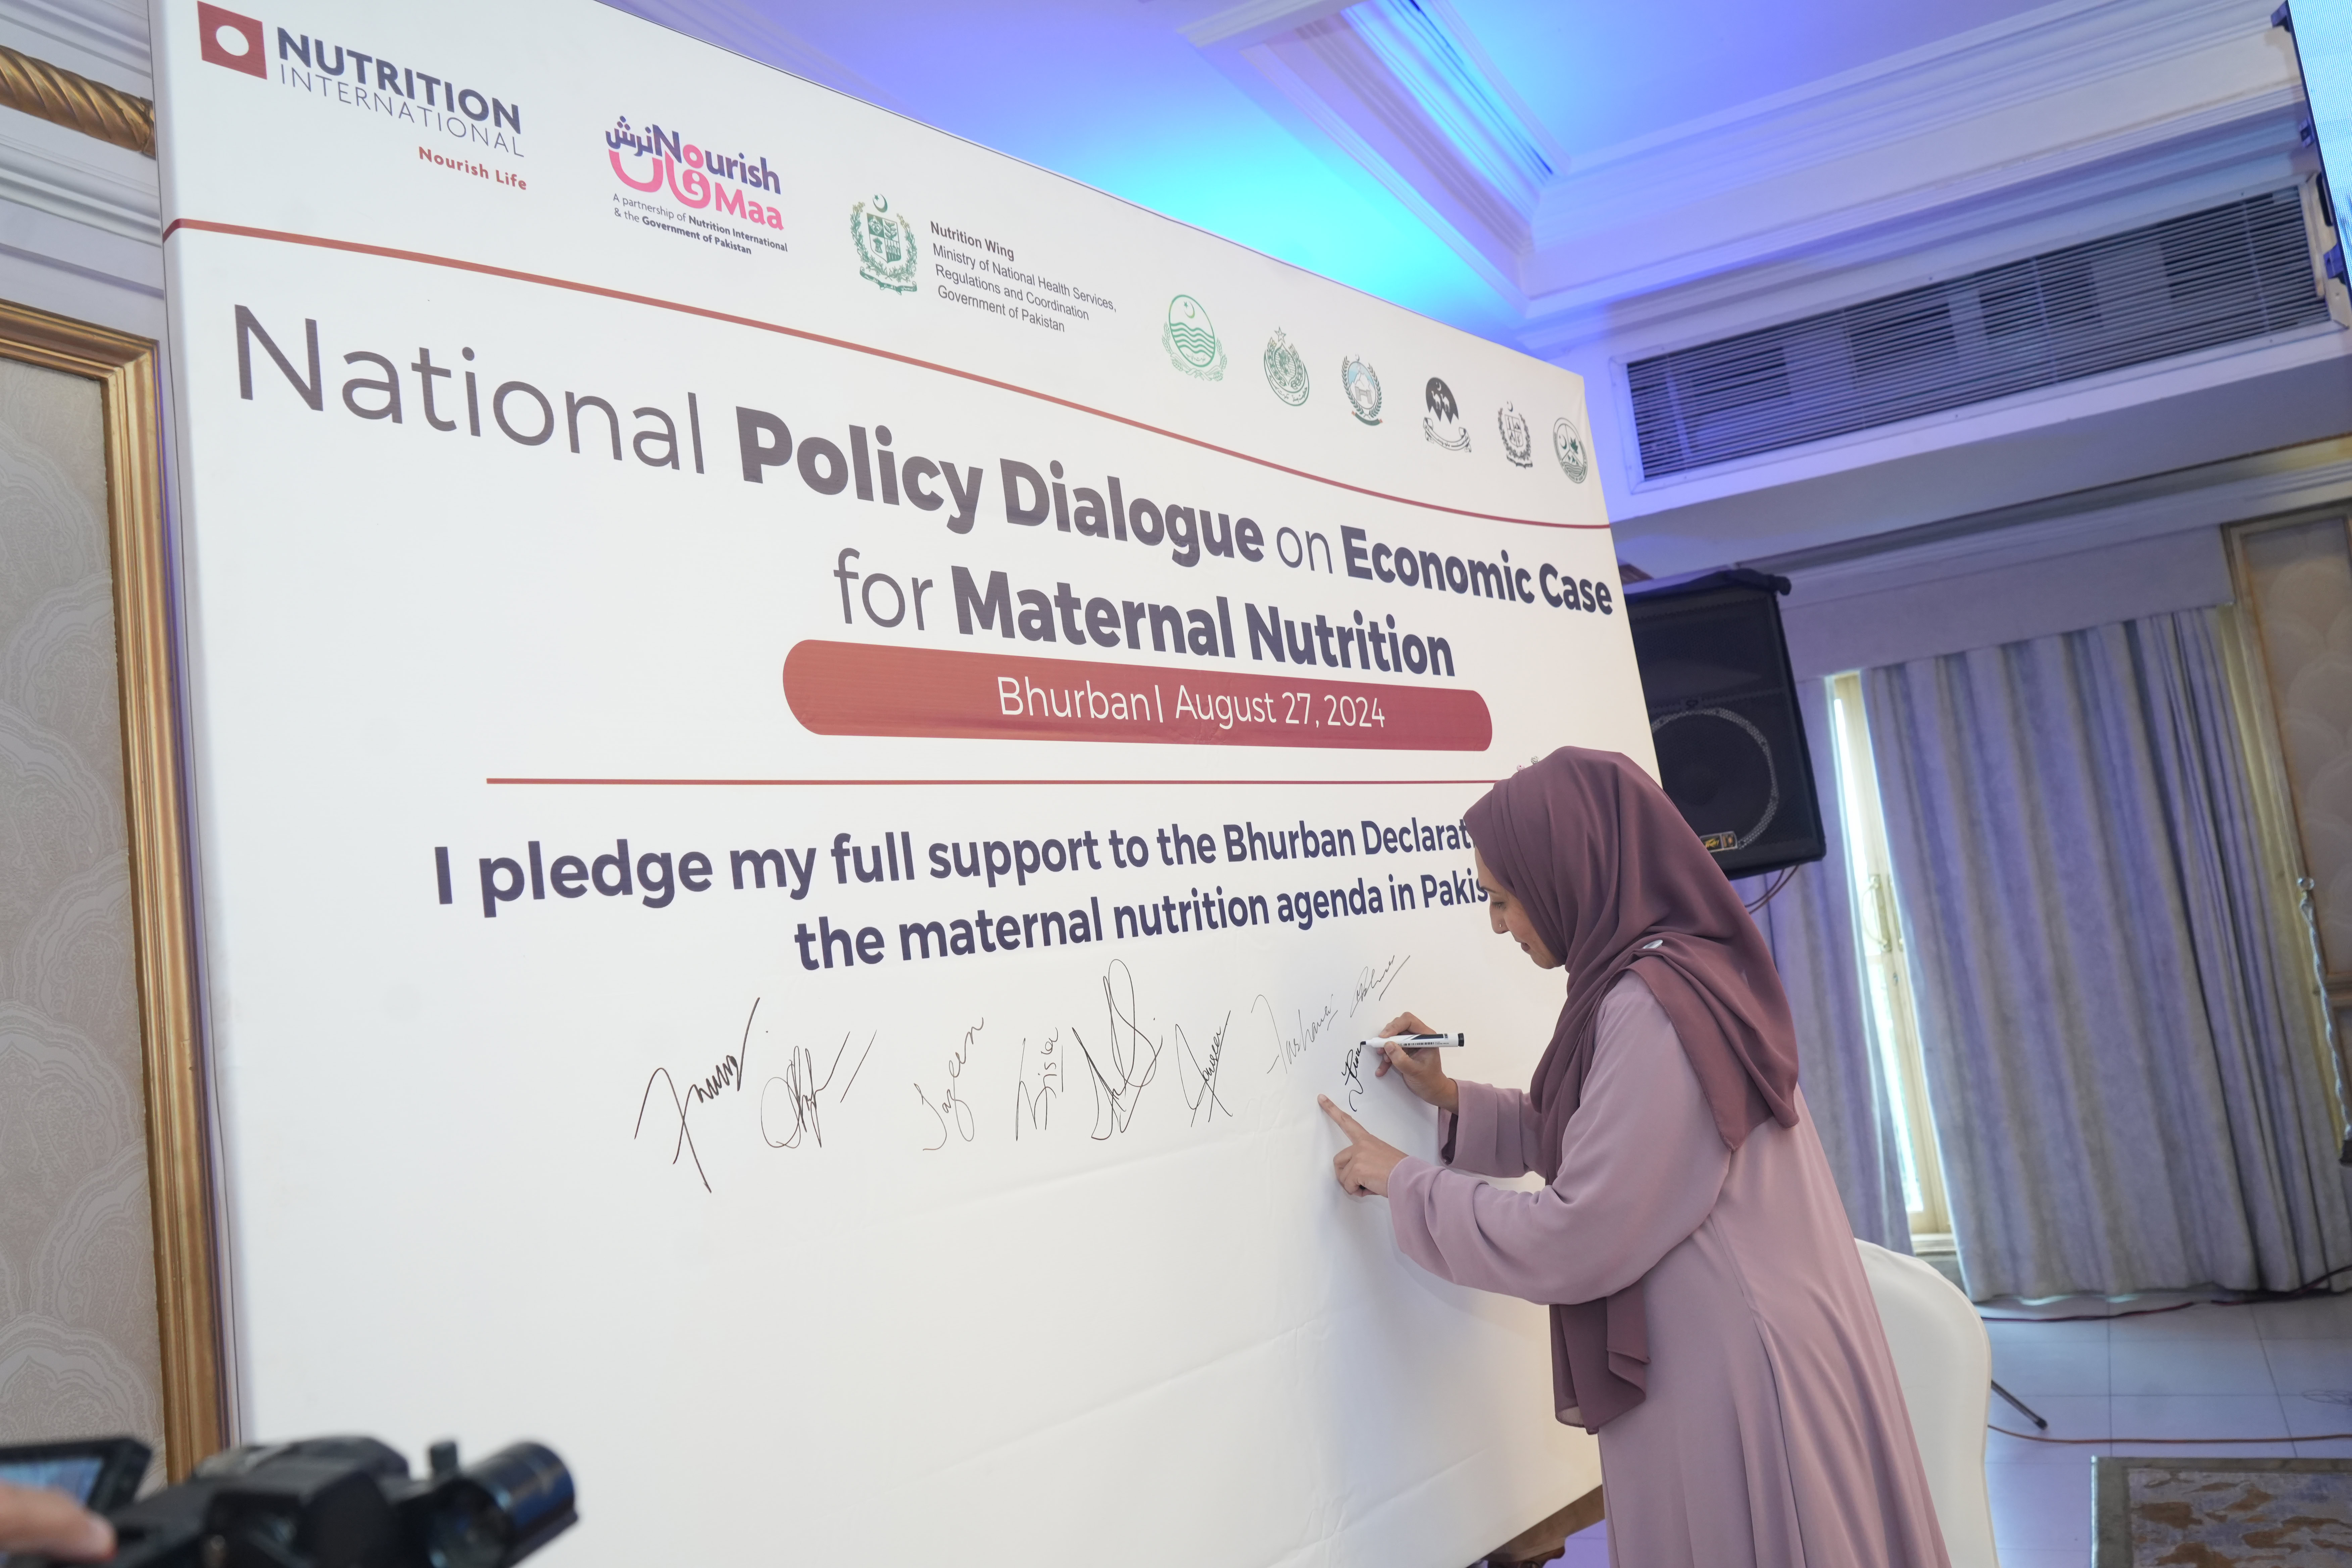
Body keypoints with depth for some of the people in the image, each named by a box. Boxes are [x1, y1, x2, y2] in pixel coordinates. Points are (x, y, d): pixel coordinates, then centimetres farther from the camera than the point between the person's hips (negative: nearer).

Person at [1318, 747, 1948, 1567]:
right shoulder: (1685, 972, 8)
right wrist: (1453, 1099, 13)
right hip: (1723, 1361, 10)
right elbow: (1600, 1139, 22)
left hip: (1730, 1387, -10)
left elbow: (1574, 1242, -22)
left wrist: (1403, 1181, -10)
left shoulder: (1655, 1006, -23)